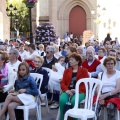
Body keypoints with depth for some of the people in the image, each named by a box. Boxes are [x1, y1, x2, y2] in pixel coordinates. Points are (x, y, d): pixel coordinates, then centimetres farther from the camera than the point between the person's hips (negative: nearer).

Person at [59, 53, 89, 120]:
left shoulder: (84, 71, 7)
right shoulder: (67, 71, 19)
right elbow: (62, 82, 10)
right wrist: (66, 90, -10)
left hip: (79, 92, -3)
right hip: (68, 91, 3)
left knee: (74, 101, -36)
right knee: (62, 100, -30)